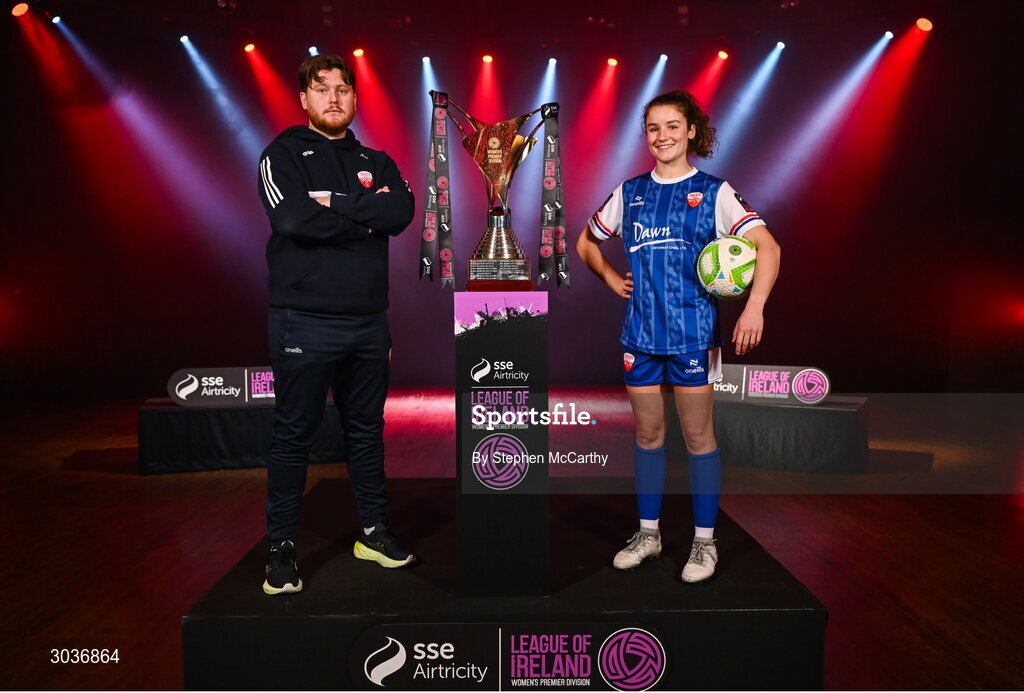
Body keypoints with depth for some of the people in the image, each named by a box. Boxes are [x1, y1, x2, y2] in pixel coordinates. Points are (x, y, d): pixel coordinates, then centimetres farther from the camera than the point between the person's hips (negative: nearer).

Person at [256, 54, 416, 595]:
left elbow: (402, 211, -5)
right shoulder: (283, 154, 2)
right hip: (305, 321, -4)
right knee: (294, 435, 2)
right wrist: (365, 217, -9)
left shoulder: (375, 162, 15)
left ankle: (374, 531, 26)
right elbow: (294, 218, -17)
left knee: (366, 429, 13)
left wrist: (336, 206, -14)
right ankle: (281, 549, 15)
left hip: (368, 320, 4)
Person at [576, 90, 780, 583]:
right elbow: (586, 242, 22)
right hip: (640, 331, 3)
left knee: (698, 436, 4)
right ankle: (648, 533, 25)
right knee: (648, 435, 11)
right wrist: (613, 280, 7)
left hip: (693, 331, -3)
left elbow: (767, 246, -9)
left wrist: (754, 307, -22)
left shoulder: (713, 192, 0)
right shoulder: (629, 192, 10)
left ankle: (704, 541, 19)